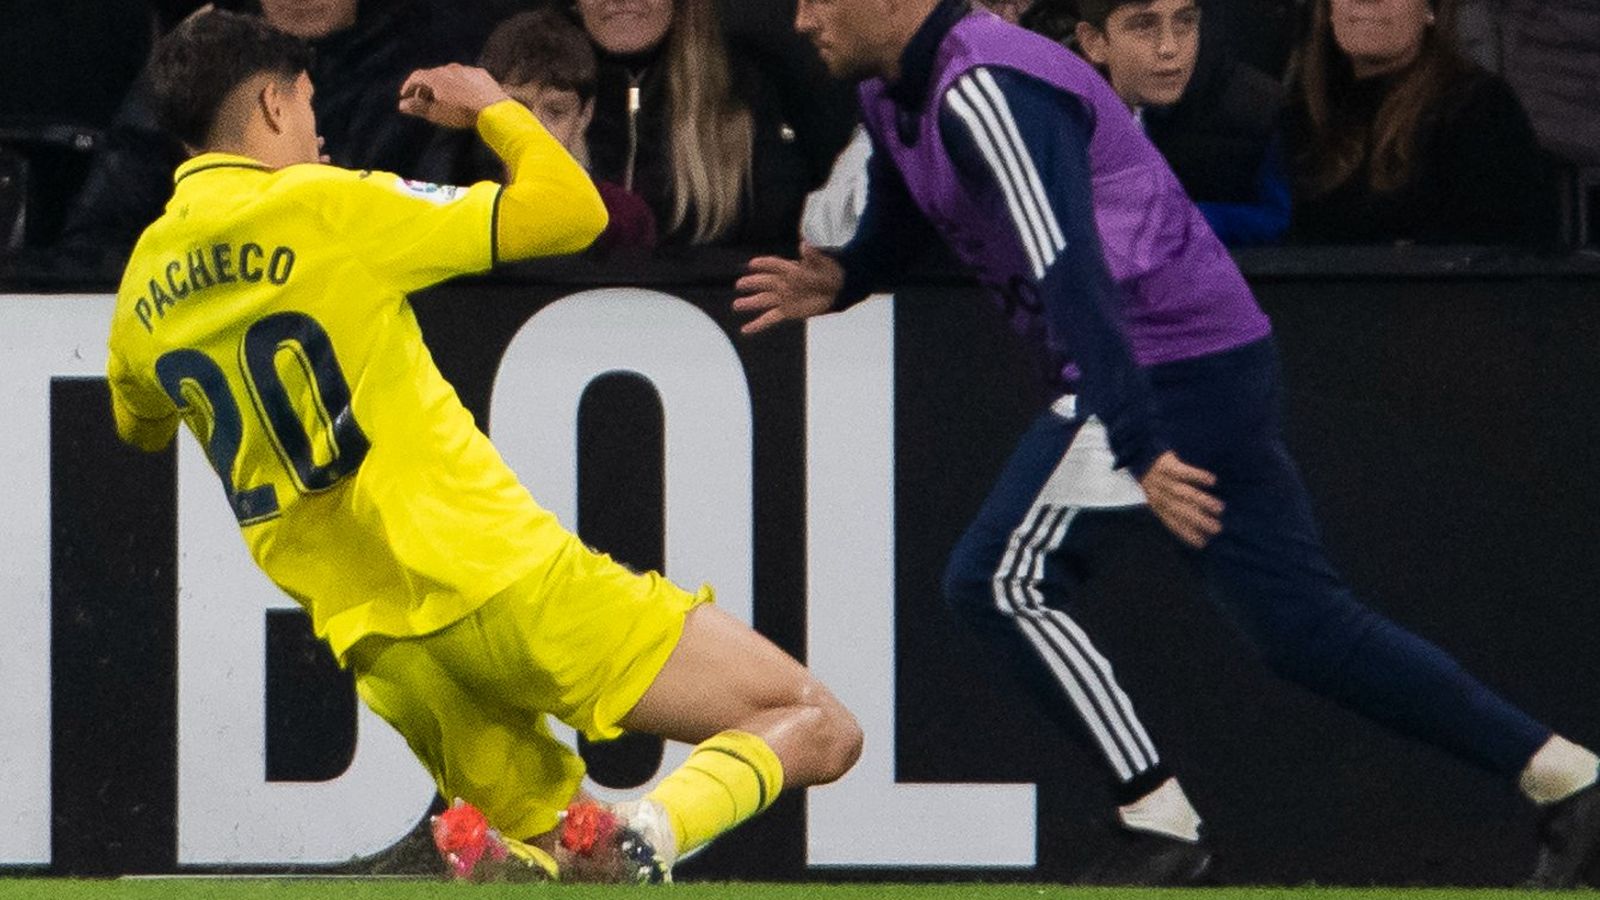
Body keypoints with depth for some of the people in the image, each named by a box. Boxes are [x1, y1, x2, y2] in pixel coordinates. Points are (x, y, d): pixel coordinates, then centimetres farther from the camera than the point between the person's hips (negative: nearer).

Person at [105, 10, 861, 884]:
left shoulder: (143, 286, 10)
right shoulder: (330, 206, -8)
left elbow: (137, 426, 32)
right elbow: (571, 210, -4)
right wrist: (492, 107, 13)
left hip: (381, 650, 6)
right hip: (503, 583, -6)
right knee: (814, 729, -2)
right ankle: (646, 832, -32)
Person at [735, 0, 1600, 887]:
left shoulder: (982, 93, -20)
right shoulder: (893, 95, 11)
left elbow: (1071, 273, -28)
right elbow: (896, 223, 28)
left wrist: (1140, 448, -35)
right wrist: (837, 280, 4)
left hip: (1164, 365, -10)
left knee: (998, 576, -10)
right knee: (1305, 627, 11)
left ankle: (1160, 827, -7)